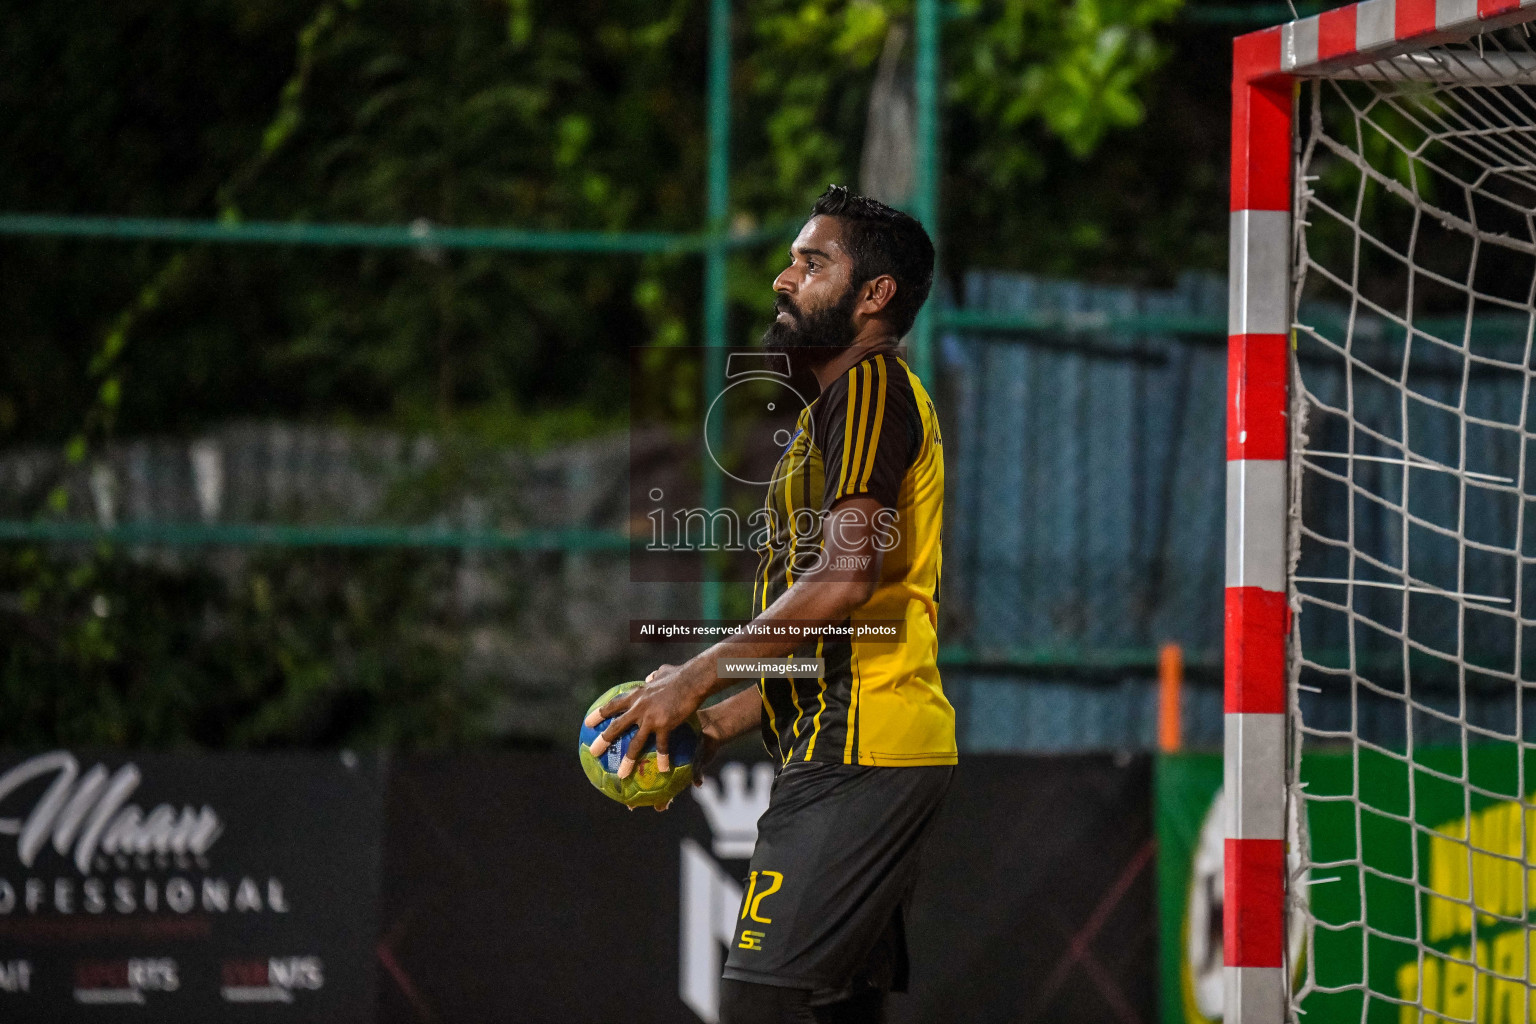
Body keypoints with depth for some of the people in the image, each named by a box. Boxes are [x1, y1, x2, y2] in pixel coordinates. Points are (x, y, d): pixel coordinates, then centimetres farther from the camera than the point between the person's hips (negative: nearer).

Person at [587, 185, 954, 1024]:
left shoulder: (870, 387, -7)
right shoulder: (850, 402, 25)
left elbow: (845, 577, -20)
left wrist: (701, 677, -14)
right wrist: (722, 720, 20)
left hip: (856, 751, -11)